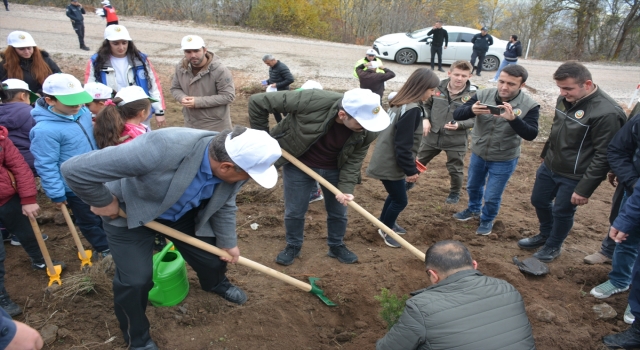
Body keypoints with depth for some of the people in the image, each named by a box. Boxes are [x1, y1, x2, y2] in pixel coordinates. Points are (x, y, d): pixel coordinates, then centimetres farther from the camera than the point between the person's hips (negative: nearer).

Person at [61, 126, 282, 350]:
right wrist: (104, 202, -22)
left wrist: (228, 242, 9)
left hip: (184, 212, 5)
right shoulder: (162, 148, -46)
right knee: (135, 281, -5)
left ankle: (215, 284, 50)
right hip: (129, 212, -4)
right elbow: (75, 169, -38)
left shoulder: (233, 163, -25)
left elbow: (224, 205, -1)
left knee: (213, 258, 11)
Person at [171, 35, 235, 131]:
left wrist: (198, 102, -23)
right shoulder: (181, 67, 0)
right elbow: (175, 88, 12)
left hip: (216, 125, -5)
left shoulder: (219, 70, -19)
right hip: (191, 124, 6)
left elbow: (228, 96, -20)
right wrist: (182, 98, -14)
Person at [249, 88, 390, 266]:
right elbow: (258, 102, -29)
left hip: (334, 169, 2)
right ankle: (293, 246, 38)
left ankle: (337, 246, 42)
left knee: (338, 211, 15)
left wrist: (346, 188, -21)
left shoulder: (367, 131, -26)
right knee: (294, 211, 11)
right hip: (298, 165, -2)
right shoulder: (312, 101, -38)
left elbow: (354, 160, -9)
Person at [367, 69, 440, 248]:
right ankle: (385, 230, 28)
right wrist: (410, 170, -15)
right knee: (400, 200, 8)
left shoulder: (401, 103, 7)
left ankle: (384, 225, 41)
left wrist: (411, 163, 22)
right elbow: (403, 144, -24)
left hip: (387, 160, 10)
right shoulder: (411, 109, -24)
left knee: (395, 195, 24)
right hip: (390, 165, -10)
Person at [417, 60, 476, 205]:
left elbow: (475, 119, -12)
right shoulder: (438, 87, -8)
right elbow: (426, 105, 8)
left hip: (456, 140, -2)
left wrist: (459, 125, -28)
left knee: (455, 170, 15)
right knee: (419, 162, 20)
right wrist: (425, 119, -8)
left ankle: (455, 193, 41)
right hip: (432, 136, 2)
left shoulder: (473, 94, -15)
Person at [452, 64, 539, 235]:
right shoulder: (483, 95, -15)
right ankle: (473, 209, 55)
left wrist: (513, 119, -43)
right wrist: (471, 110, -42)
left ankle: (487, 220, 41)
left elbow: (531, 135, -26)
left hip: (504, 160, -3)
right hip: (478, 154, 3)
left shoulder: (529, 106, -19)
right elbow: (457, 114, -19)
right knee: (473, 186, 26)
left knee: (492, 196, 11)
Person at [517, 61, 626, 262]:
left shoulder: (607, 113, -26)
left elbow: (604, 156, -23)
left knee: (562, 212, 11)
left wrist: (584, 189, -21)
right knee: (539, 201, 21)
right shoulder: (565, 99, -4)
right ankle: (545, 234, 47)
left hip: (573, 177, -7)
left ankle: (553, 246, 37)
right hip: (549, 166, 7)